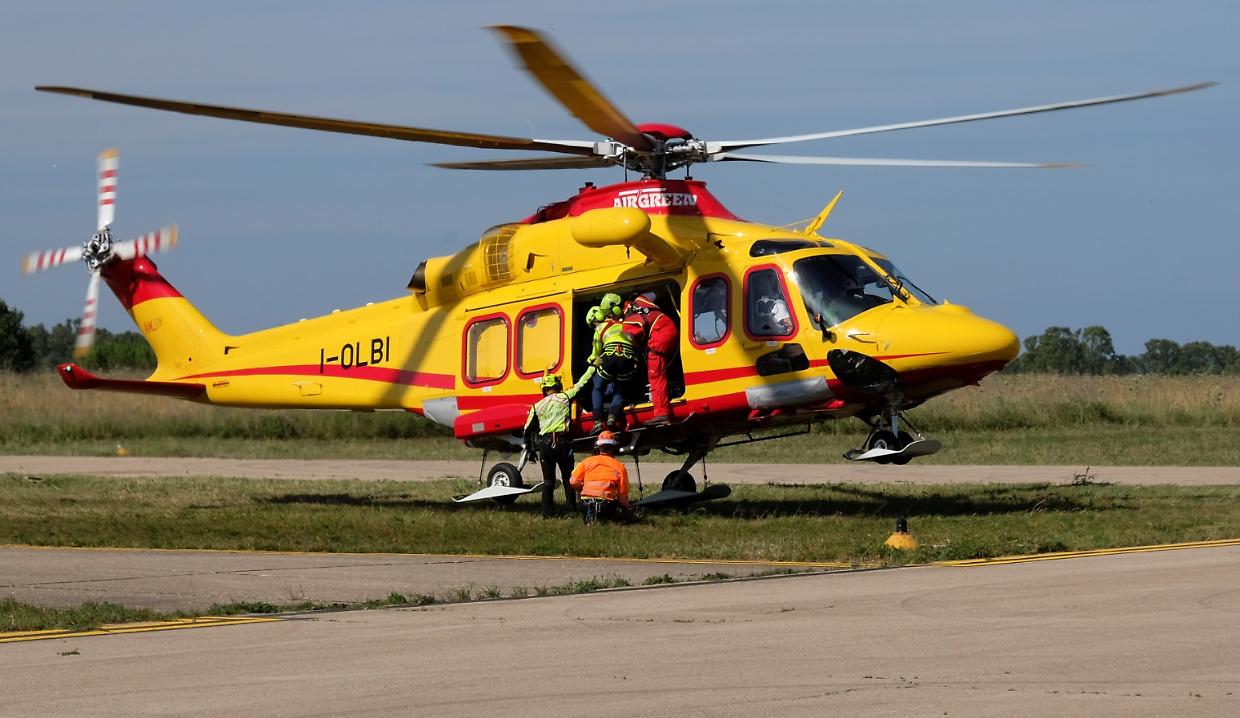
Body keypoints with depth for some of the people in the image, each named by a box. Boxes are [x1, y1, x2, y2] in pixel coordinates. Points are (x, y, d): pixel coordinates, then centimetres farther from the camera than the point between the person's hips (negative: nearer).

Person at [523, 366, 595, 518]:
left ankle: (547, 512, 4)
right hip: (563, 442, -2)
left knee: (548, 481, 8)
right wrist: (592, 367, 23)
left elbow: (528, 429, 13)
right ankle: (572, 507, 0)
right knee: (568, 478, 7)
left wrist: (529, 448, 24)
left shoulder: (537, 406, 9)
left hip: (545, 444, 2)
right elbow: (581, 384, 10)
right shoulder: (564, 398, 2)